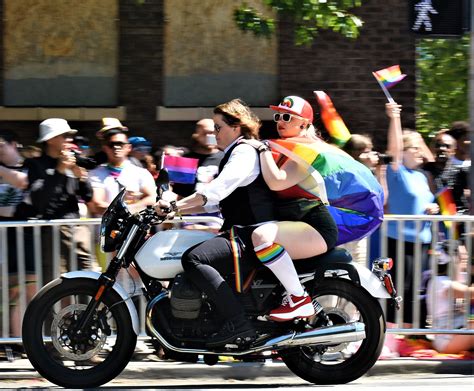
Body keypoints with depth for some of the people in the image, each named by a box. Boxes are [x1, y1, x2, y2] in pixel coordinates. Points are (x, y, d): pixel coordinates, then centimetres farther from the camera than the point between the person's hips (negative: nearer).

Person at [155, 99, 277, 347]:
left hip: (252, 235, -11)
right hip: (239, 233, 11)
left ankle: (238, 324, -33)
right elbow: (214, 203, 27)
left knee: (194, 259, -28)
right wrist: (177, 210, 17)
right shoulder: (234, 154, 26)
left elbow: (217, 189, -23)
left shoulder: (245, 152, -8)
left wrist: (175, 205, -27)